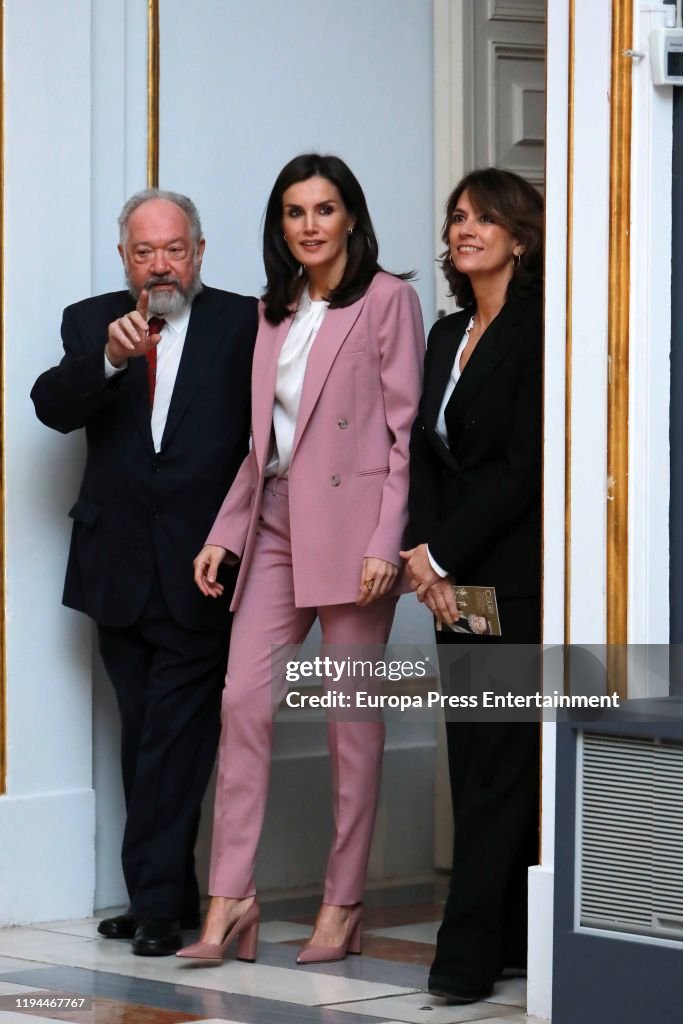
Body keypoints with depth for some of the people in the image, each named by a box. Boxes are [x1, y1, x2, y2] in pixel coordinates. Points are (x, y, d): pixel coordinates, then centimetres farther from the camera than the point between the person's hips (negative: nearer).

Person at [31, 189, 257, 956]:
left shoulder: (243, 324, 0)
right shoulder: (91, 323, 8)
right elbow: (53, 406, -7)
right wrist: (107, 358, -25)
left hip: (201, 569, -4)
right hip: (120, 568, 4)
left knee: (175, 738, -7)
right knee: (143, 738, 10)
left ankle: (157, 902, -3)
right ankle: (168, 896, 18)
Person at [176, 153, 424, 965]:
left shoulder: (386, 301, -3)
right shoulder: (275, 312, 16)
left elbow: (406, 429, -7)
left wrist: (386, 542, -14)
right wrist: (225, 532, 10)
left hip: (351, 524, -6)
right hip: (276, 524, 6)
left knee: (352, 712, 0)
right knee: (243, 698, -4)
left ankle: (342, 903, 8)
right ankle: (230, 897, -2)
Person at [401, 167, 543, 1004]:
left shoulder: (537, 330, -9)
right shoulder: (448, 335, 16)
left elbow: (525, 465, -14)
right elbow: (426, 455, 12)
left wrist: (442, 552, -12)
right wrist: (425, 555, -3)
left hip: (517, 579, -8)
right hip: (459, 581, 8)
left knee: (502, 762, -7)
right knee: (475, 759, 7)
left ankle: (468, 955, -8)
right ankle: (513, 938, 14)